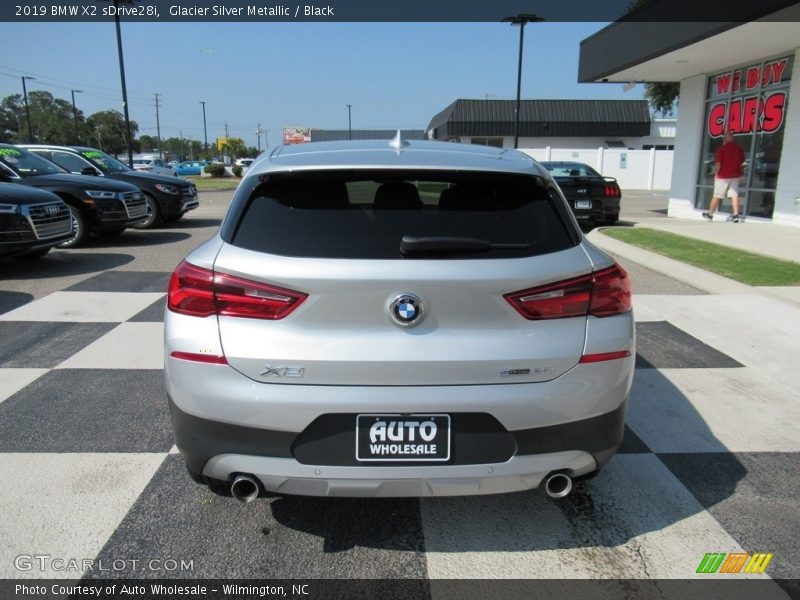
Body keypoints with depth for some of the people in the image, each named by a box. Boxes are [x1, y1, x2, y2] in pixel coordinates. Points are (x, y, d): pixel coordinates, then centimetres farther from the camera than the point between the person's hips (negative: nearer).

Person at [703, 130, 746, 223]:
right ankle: (736, 215, -6)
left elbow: (718, 163, -14)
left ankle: (710, 215, 13)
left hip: (723, 176, -5)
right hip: (735, 176, 5)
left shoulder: (722, 148, -11)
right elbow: (742, 162, 14)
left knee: (717, 196, 3)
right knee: (734, 195, 1)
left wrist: (716, 174, -4)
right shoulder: (739, 148, 6)